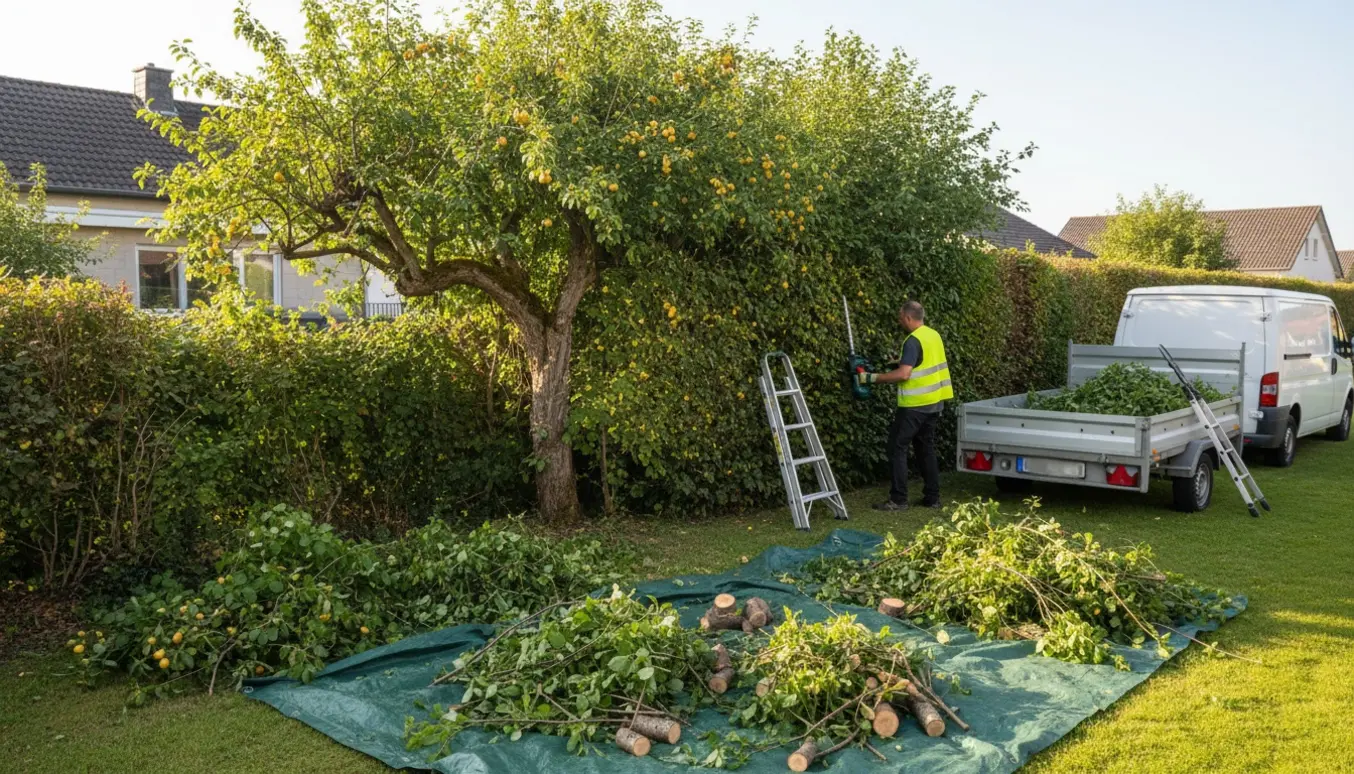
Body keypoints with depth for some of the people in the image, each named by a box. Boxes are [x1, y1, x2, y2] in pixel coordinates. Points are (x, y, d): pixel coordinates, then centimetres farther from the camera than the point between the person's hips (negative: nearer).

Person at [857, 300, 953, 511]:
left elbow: (903, 374, -26)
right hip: (934, 402, 9)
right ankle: (933, 497, 17)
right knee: (926, 448, 15)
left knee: (898, 447, -2)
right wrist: (901, 360, 22)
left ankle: (898, 500, -2)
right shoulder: (934, 335, 10)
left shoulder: (913, 341, -18)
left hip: (915, 405, -9)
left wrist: (872, 378, -21)